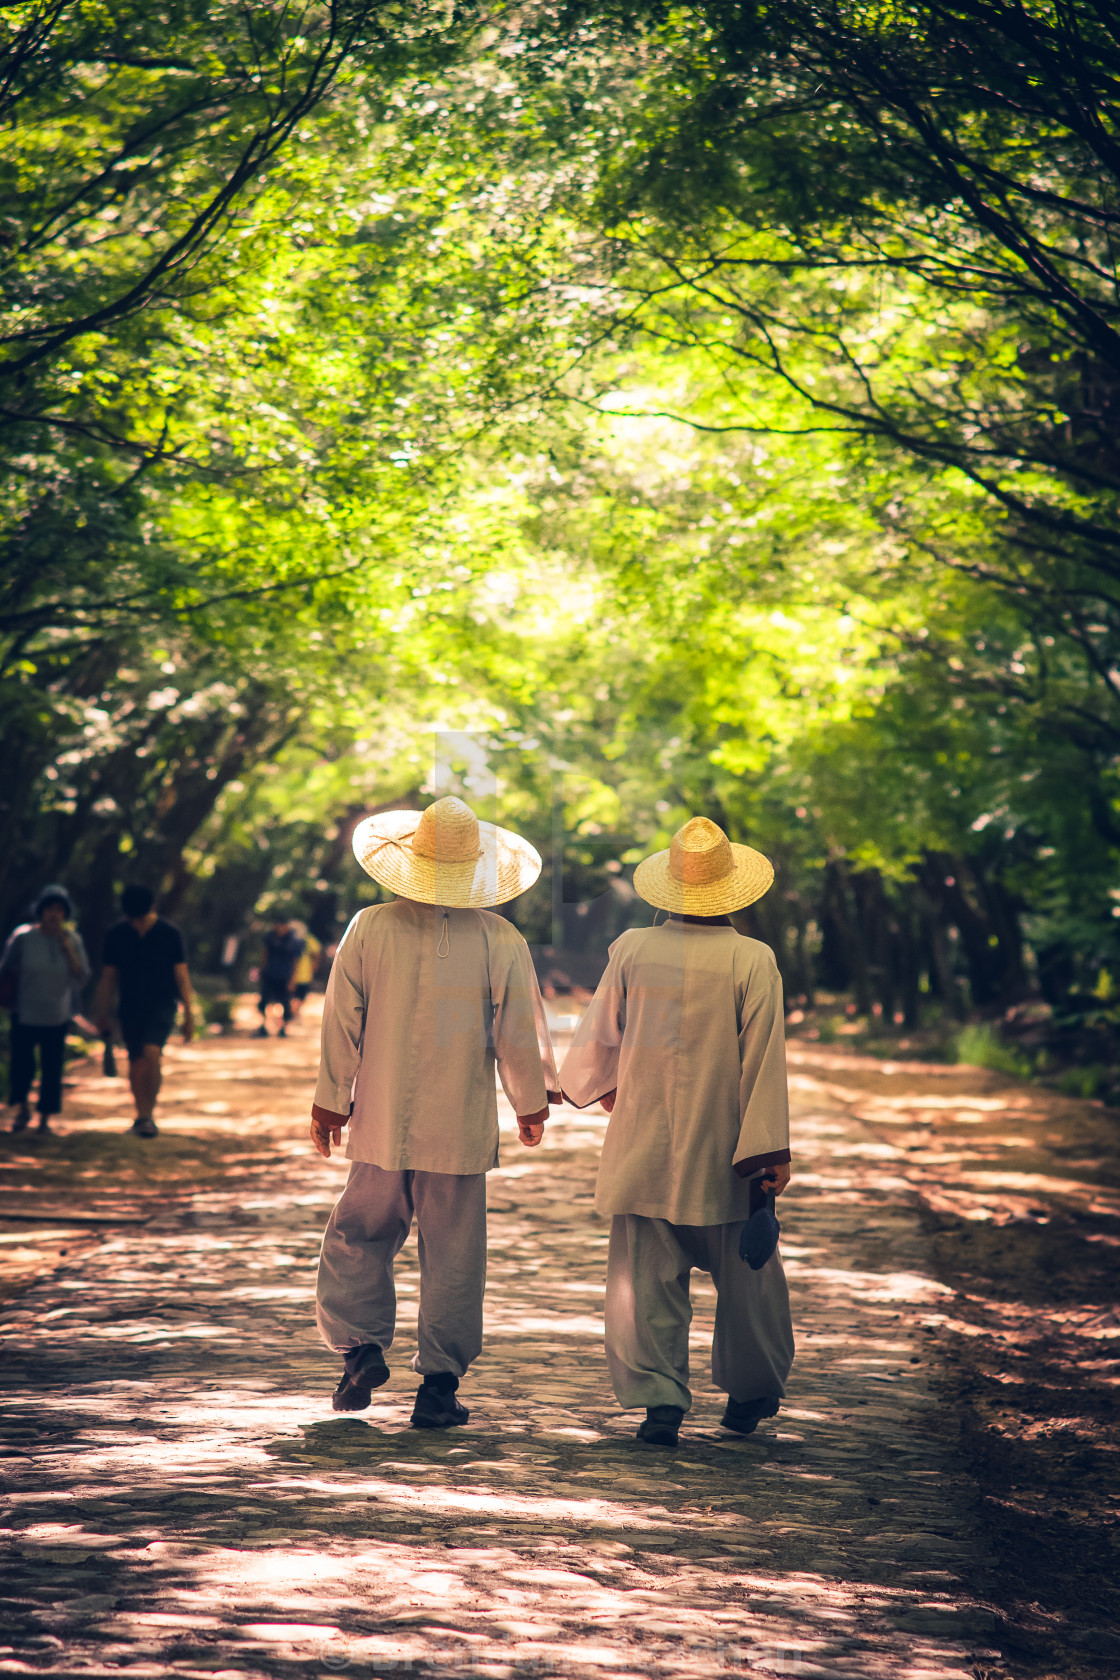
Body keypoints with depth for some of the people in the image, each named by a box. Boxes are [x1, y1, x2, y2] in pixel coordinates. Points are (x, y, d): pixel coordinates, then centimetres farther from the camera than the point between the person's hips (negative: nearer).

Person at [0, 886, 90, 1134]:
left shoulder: (72, 939, -1)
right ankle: (22, 1109, 22)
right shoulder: (23, 937, -8)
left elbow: (81, 978, -7)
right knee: (22, 1065, -4)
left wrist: (67, 949, -15)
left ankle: (45, 1118, 15)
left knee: (52, 1068, 0)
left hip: (57, 1016, 2)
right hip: (25, 1013, -2)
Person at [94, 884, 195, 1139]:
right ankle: (141, 1115, 22)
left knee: (152, 1053, -22)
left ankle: (148, 1114, -14)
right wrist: (102, 1015, 8)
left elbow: (181, 975, 1)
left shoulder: (169, 933, -3)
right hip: (130, 1008, 3)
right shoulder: (116, 936, 2)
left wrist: (189, 1015, -1)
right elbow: (107, 977, 9)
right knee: (136, 1062, 6)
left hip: (162, 1005, -3)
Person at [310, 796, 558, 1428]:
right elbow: (520, 1034, -1)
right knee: (453, 1255, 6)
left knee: (360, 1237, 16)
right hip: (463, 1128, -1)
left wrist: (330, 1102, 13)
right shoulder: (501, 941, -6)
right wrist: (532, 1104, 15)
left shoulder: (369, 929, -5)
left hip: (383, 1122, 1)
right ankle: (439, 1384, 7)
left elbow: (342, 1024, 0)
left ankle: (361, 1346, 1)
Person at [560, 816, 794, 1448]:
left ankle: (660, 1399, -1)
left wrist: (607, 1088, 28)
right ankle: (752, 1390, 28)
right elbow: (763, 1061, -10)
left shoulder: (632, 950, -4)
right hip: (722, 1156, -1)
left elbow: (601, 1034, 8)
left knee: (648, 1276, 6)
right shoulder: (752, 962, -12)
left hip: (643, 1147, 1)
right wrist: (772, 1149, -6)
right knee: (745, 1274, 15)